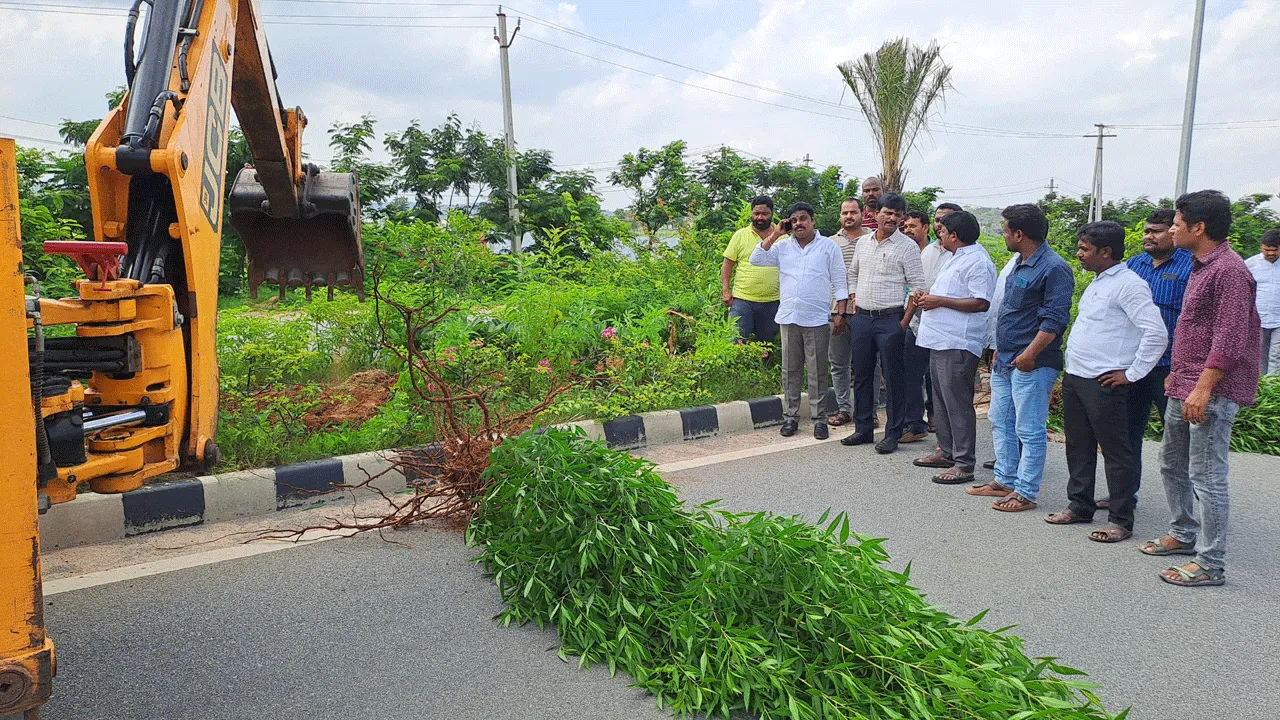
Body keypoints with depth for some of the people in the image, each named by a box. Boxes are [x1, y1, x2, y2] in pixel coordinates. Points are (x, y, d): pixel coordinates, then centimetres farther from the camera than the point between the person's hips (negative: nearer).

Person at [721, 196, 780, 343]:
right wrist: (725, 290, -4)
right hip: (742, 299, -2)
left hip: (772, 302, 2)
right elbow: (727, 264, 4)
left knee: (767, 344, 11)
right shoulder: (740, 235, 3)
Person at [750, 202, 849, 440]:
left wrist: (840, 314, -5)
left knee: (817, 372, 3)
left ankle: (819, 418, 12)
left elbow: (840, 283, 2)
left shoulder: (829, 246, 3)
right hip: (788, 318, 3)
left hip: (817, 320, -3)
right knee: (790, 370, 9)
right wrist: (775, 234, -2)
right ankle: (790, 416, 18)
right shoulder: (782, 246, 11)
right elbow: (756, 259, -1)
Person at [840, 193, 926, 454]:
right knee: (861, 374, 11)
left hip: (890, 319, -5)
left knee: (893, 378, -1)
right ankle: (863, 429, 22)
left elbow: (918, 285, -6)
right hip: (862, 318, 5)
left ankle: (893, 434, 7)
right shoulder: (863, 241, 11)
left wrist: (906, 318, -10)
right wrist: (853, 300, 13)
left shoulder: (907, 247, -5)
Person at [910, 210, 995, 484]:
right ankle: (946, 452, 29)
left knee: (958, 404, -7)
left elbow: (981, 303, -23)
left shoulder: (977, 261, -14)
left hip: (957, 345, -11)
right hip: (941, 341, 11)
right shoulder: (959, 257, 19)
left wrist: (940, 301, -19)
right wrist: (931, 296, 14)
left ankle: (964, 464, -2)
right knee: (942, 400, 17)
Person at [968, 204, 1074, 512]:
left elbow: (1054, 319, -21)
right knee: (1000, 421, 17)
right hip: (1005, 360, 10)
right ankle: (1005, 480, 28)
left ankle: (1025, 493, 6)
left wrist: (1030, 354, -23)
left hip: (1031, 364, -10)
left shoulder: (1054, 268, -15)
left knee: (1029, 430, -2)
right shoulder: (1021, 264, 14)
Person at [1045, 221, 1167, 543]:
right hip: (1074, 377, 9)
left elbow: (1157, 334, -20)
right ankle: (1079, 506, 29)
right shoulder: (1097, 283, 15)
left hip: (1103, 383, -9)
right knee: (1078, 447, 16)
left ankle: (1121, 521, 7)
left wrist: (1131, 374, -16)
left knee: (1116, 451, 0)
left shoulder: (1129, 285, -14)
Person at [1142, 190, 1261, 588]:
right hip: (1185, 388, 10)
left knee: (1206, 477, -6)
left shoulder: (1229, 270, -15)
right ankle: (1183, 534, 36)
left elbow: (1229, 338, -22)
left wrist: (1203, 388, -25)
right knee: (1171, 465, 20)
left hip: (1213, 392, -10)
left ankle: (1210, 564, 2)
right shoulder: (1201, 266, 15)